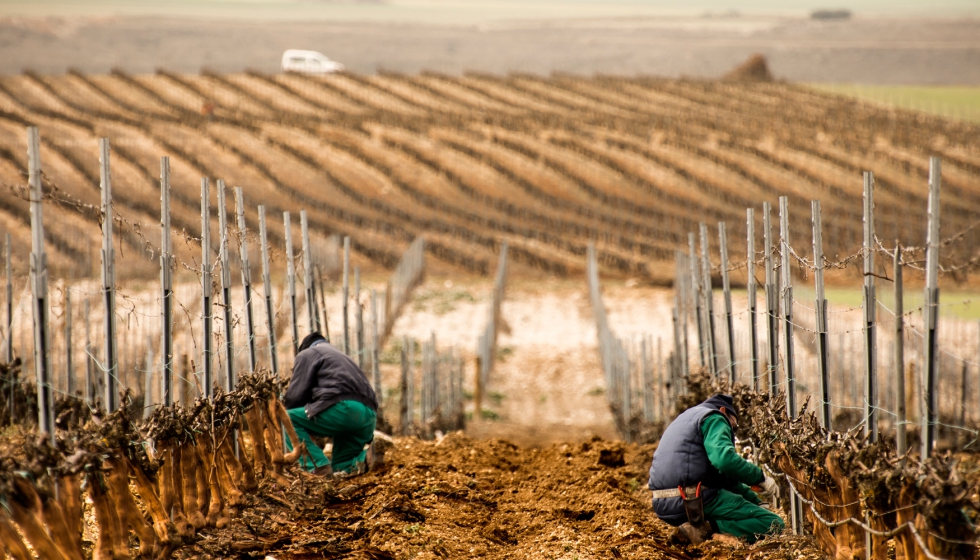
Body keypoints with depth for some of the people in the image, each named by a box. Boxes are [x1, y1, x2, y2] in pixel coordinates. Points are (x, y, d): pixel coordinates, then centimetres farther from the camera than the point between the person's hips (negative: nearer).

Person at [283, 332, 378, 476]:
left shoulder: (307, 354, 16)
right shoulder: (342, 357, 38)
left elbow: (296, 395, 4)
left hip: (342, 410, -8)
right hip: (369, 418, 8)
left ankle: (318, 465, -11)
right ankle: (358, 460, -11)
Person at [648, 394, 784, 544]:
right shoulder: (713, 419, 0)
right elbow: (725, 460, -21)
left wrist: (755, 500, 27)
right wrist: (761, 477, -8)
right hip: (696, 502, -9)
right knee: (774, 525, -11)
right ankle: (705, 530, -22)